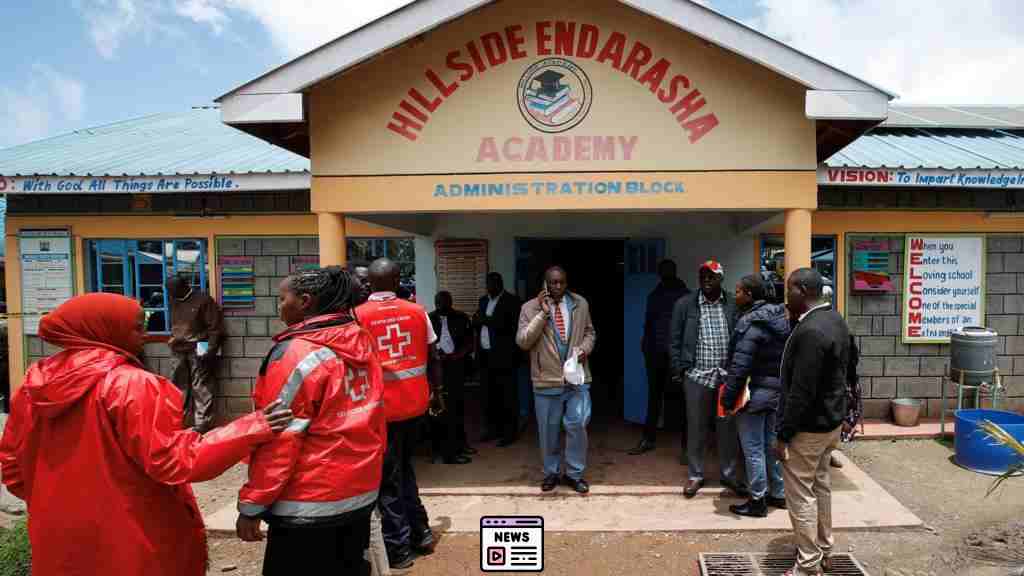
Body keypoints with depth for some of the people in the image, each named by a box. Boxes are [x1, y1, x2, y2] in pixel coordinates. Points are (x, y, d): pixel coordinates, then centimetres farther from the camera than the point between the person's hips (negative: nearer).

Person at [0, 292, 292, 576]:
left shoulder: (35, 382, 1)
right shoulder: (131, 384, -21)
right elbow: (175, 460, -23)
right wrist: (252, 428, -21)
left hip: (60, 541, 7)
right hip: (133, 542, -6)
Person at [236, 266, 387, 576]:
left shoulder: (296, 353, -17)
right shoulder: (362, 343, 3)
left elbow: (279, 438, -17)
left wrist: (251, 505, -9)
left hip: (310, 504, -7)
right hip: (362, 492, 7)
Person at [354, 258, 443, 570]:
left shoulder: (358, 316, -6)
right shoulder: (417, 311, 2)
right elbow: (433, 357, 6)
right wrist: (436, 393, 18)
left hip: (382, 407, -4)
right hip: (414, 402, 4)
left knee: (388, 478, 9)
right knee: (403, 468, 23)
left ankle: (398, 548, 18)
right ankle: (420, 532, 28)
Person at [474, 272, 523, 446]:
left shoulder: (511, 301, -6)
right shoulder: (483, 300, 17)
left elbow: (514, 327, -17)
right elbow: (476, 323, 15)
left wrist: (488, 321, -18)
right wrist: (478, 320, -8)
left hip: (503, 356, -6)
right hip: (485, 355, 7)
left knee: (507, 396, 1)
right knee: (489, 395, 12)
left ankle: (509, 432, 9)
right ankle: (493, 428, 23)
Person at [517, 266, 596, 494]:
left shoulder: (581, 304, 4)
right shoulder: (530, 308, -5)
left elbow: (589, 332, 15)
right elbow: (522, 342, -14)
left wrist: (584, 348, -7)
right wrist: (543, 313, -20)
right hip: (547, 380, -1)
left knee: (577, 424, -3)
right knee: (548, 430, 10)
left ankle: (574, 474, 17)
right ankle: (551, 472, 30)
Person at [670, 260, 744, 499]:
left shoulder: (733, 305, 1)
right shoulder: (685, 304, 1)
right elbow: (675, 340, 2)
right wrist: (680, 370, -3)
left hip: (727, 376, 1)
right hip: (696, 376, 0)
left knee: (728, 428, 11)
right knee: (696, 429, 9)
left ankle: (729, 475, 27)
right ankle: (696, 475, 23)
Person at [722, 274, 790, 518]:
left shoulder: (750, 322, -19)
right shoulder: (780, 317, 8)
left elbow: (740, 365, -22)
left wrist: (728, 396, -16)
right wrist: (779, 384, 18)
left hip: (755, 392, -9)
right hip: (777, 389, 9)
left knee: (753, 449, 1)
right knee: (772, 444, 19)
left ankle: (757, 502, 10)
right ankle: (778, 494, 30)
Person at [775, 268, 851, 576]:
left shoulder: (810, 331, -26)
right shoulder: (835, 319, 6)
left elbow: (801, 393, -26)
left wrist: (783, 435, -19)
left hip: (809, 426, -10)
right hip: (832, 420, 10)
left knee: (801, 495, 2)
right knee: (821, 485, 21)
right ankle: (823, 551, 35)